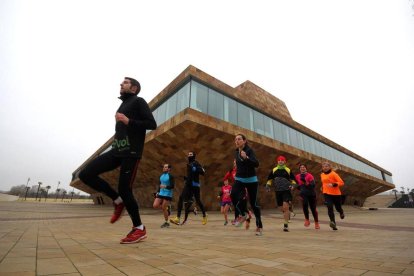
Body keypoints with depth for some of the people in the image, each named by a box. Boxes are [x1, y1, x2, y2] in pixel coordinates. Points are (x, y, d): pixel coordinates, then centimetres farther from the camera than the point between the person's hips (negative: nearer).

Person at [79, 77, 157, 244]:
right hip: (117, 151, 8)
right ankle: (118, 200, 11)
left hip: (131, 152, -8)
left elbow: (152, 124, -11)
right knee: (86, 174, -3)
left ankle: (139, 229, 12)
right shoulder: (123, 105, 25)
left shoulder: (138, 101, 2)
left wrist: (128, 121, -16)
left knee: (124, 189, -7)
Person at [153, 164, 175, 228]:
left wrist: (165, 186, -29)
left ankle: (166, 222, 17)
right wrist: (158, 192, 12)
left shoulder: (170, 176, -10)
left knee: (164, 208, -2)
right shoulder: (161, 176, 11)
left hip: (167, 194, -7)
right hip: (161, 193, 7)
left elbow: (172, 186, -15)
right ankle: (166, 207, 20)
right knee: (155, 205, -5)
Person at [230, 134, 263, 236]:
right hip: (239, 179, 4)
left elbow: (256, 164, -27)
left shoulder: (249, 150, -13)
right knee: (233, 194, -24)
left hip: (251, 180, -4)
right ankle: (243, 214, 0)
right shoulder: (236, 152, 6)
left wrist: (246, 157, -40)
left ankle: (259, 226, 22)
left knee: (253, 203, 1)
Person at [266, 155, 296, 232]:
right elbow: (270, 179, 16)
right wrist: (268, 185, 0)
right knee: (282, 208, 12)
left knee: (285, 207, -15)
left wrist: (292, 185, -11)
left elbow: (293, 180, 9)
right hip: (278, 191, 3)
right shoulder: (273, 170, 6)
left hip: (286, 190, -3)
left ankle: (285, 225, -7)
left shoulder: (288, 170, 1)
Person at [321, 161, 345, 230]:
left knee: (338, 207, 14)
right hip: (327, 194, 3)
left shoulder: (334, 174, -11)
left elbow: (341, 182, -17)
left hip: (336, 193, -3)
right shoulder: (322, 175, 6)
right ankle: (333, 222, -20)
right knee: (330, 207, -17)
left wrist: (333, 184, -30)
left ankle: (341, 213, 51)